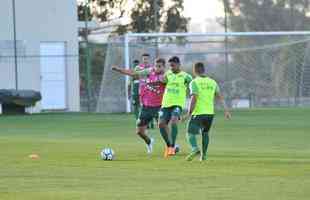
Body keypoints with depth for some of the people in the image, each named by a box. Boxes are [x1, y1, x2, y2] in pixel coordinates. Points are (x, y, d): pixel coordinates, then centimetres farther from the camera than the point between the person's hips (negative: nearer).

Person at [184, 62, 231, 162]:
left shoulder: (194, 82, -5)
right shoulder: (212, 82, 10)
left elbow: (194, 98, -16)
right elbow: (220, 97, 4)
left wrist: (189, 112, -16)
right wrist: (226, 110, 2)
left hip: (198, 113, -5)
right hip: (210, 112, 5)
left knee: (191, 133, 0)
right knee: (205, 132, 24)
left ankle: (195, 149, -26)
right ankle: (204, 154, 19)